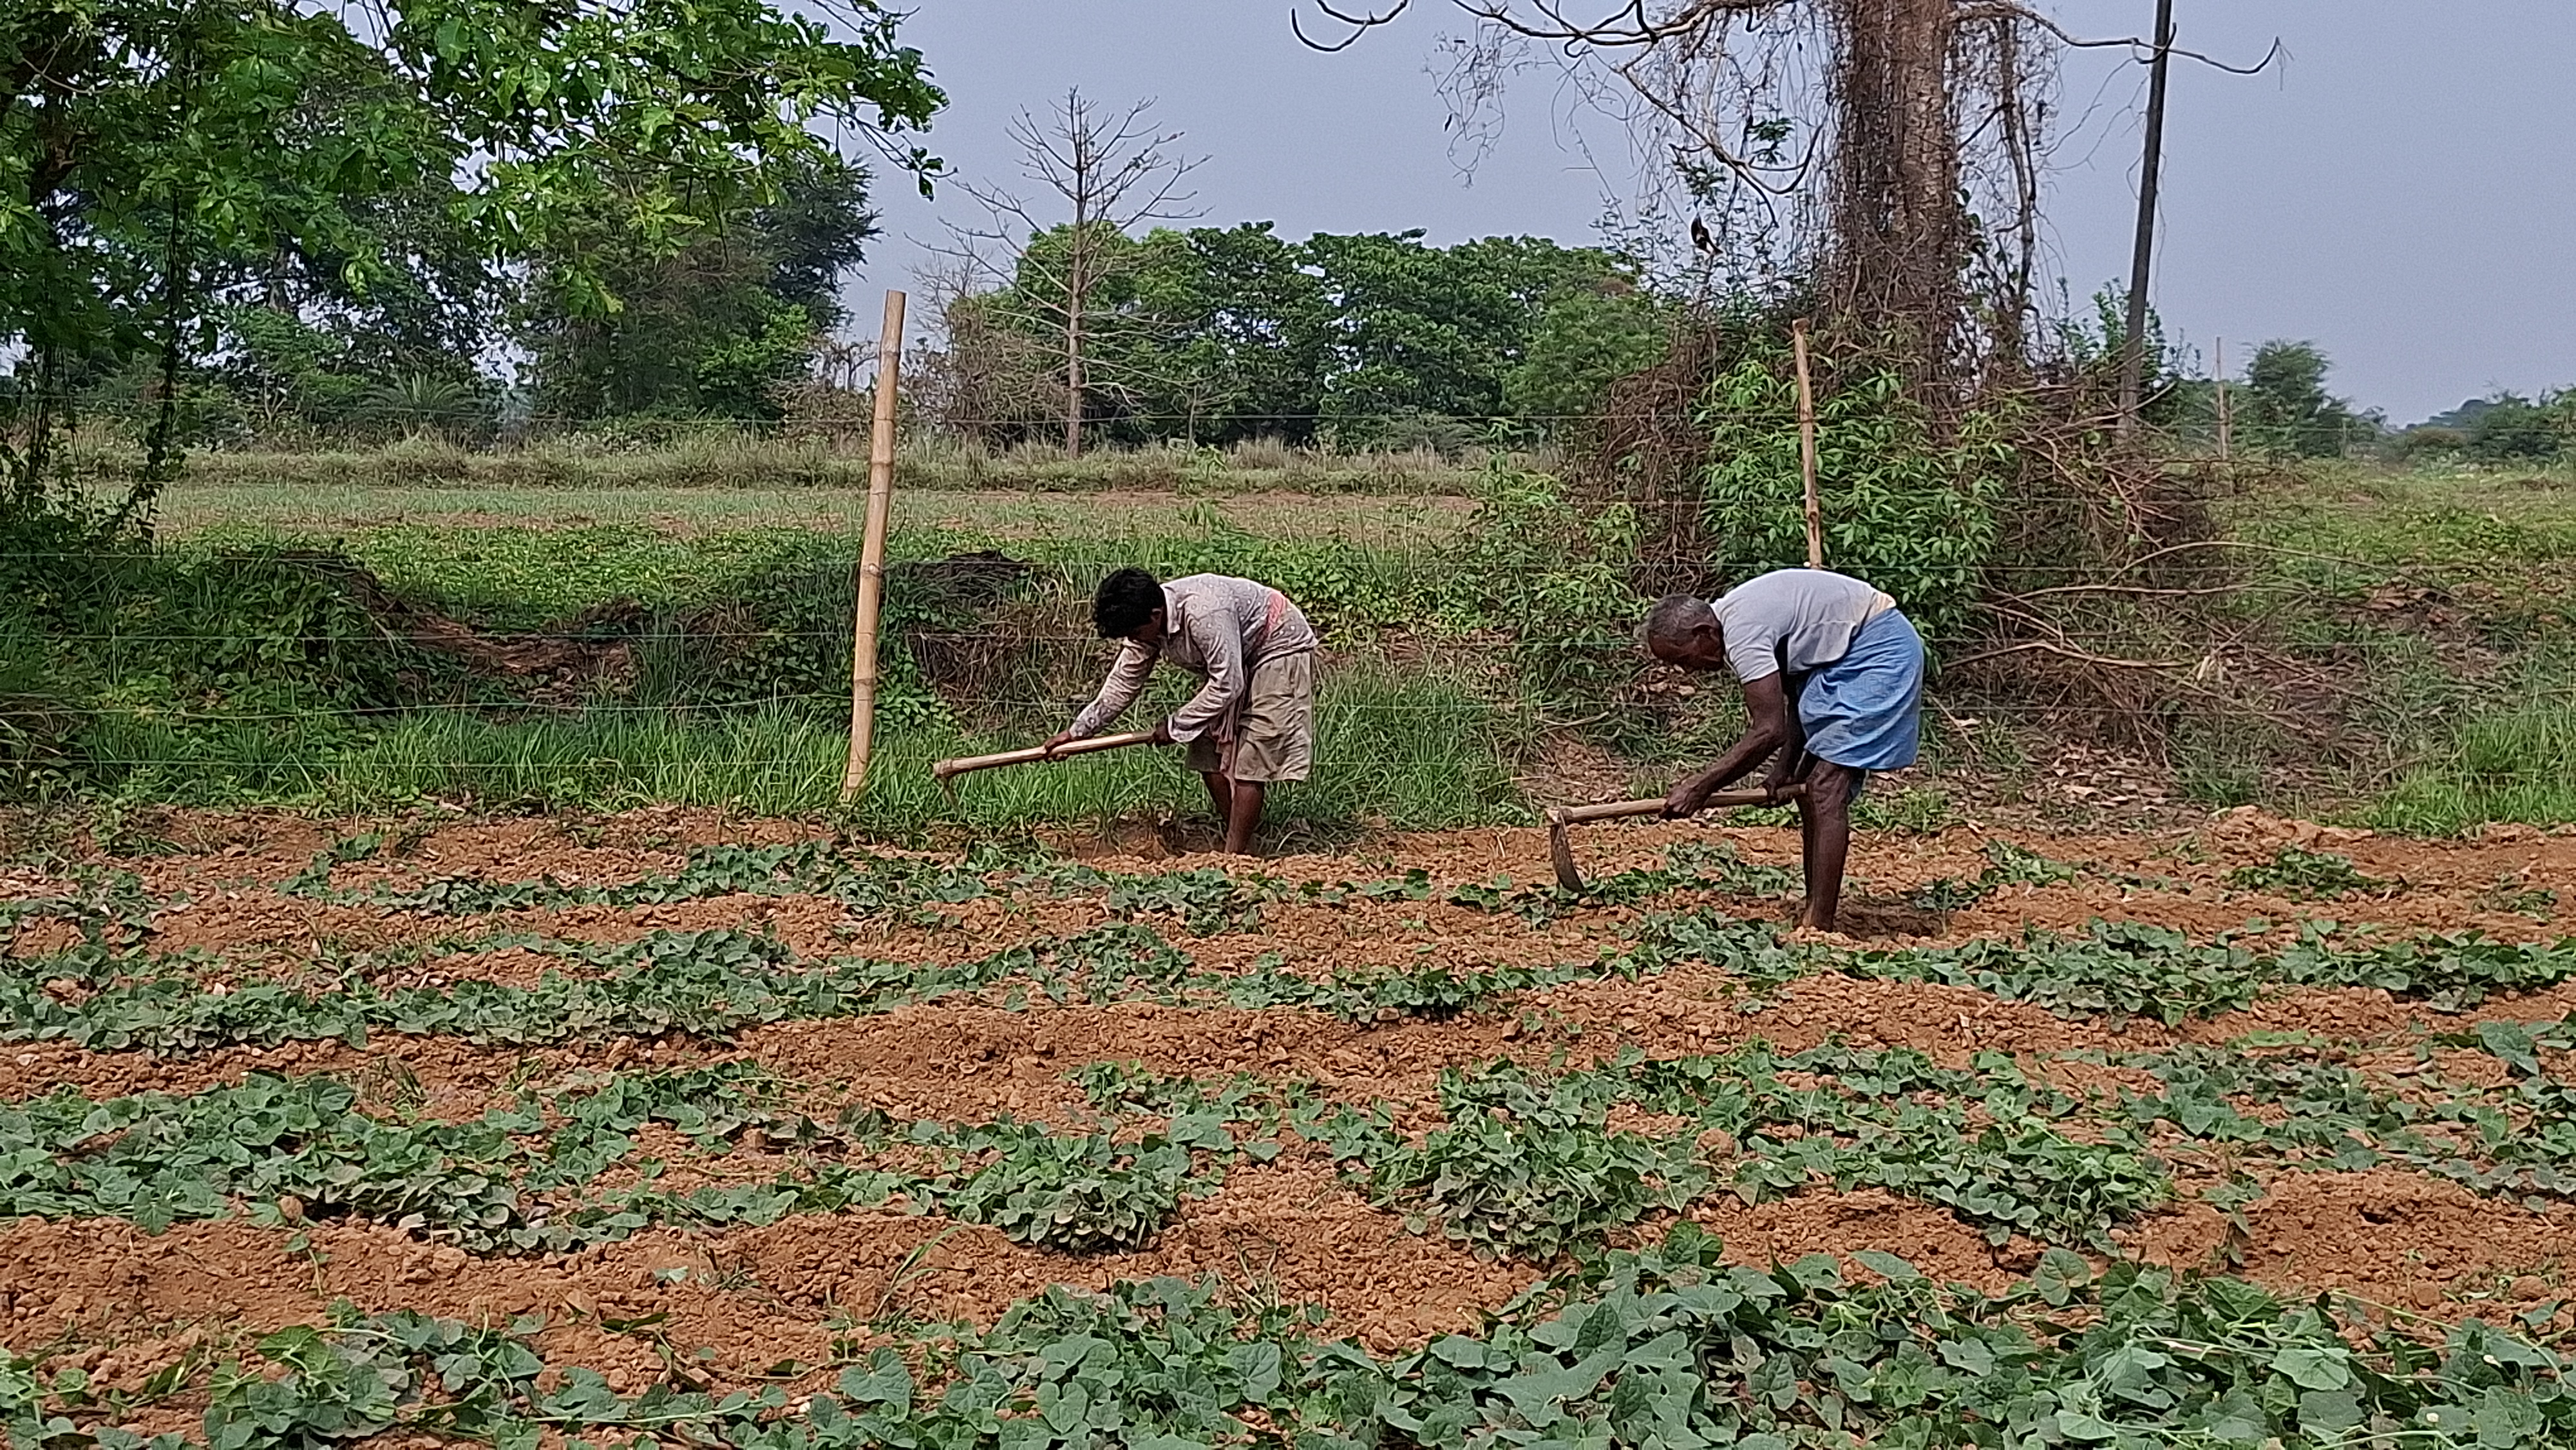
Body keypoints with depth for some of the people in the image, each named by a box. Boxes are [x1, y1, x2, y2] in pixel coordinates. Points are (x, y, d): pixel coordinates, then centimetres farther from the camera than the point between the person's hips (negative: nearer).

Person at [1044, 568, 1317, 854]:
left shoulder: (1204, 614, -37)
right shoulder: (1146, 623, -10)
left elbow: (1227, 686, -31)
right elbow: (1124, 681, 1)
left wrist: (1176, 726, -20)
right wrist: (1077, 730, 0)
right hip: (1238, 662, 9)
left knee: (1249, 760, -13)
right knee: (1209, 754, 4)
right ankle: (1241, 849, 13)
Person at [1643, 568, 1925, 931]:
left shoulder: (1742, 630, -25)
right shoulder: (1735, 619, 5)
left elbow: (1768, 730, -26)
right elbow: (1795, 700, 10)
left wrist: (1701, 787, -22)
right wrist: (1785, 768, -1)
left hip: (1880, 651, -10)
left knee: (1826, 788, -16)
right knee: (1811, 787, 8)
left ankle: (1818, 926, -17)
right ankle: (1814, 919, 12)